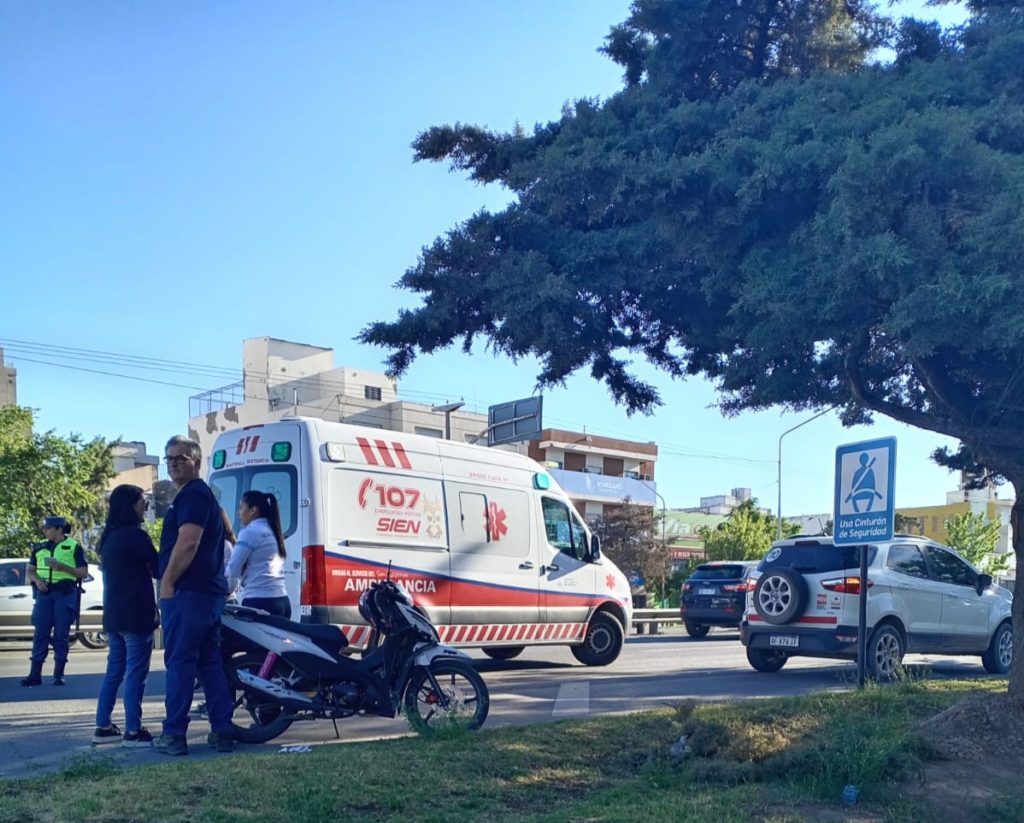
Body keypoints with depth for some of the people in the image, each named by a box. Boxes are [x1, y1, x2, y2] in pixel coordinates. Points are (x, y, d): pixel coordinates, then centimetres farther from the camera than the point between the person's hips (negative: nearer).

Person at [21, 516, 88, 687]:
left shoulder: (74, 547, 1)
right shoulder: (39, 548, 13)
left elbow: (84, 572, -2)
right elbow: (30, 571, 14)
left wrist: (62, 567, -15)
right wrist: (37, 579, -8)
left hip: (65, 594, -3)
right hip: (44, 594, 3)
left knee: (61, 635, 0)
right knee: (40, 634, 1)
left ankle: (59, 674, 6)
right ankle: (35, 674, 3)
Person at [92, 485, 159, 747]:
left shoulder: (109, 536, 13)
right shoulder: (135, 535, -14)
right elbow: (157, 568, -6)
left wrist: (146, 569, 18)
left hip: (113, 615, 9)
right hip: (136, 616, -9)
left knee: (114, 672, 14)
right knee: (135, 674, -5)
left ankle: (103, 727, 16)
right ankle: (133, 732, -3)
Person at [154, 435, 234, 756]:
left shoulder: (192, 494, -10)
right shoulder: (204, 494, 23)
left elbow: (188, 543, -21)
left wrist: (167, 583, -14)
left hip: (187, 593, -10)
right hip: (211, 592, 10)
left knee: (179, 662, -6)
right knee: (210, 662, 10)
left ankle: (173, 735, -3)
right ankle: (222, 731, 11)